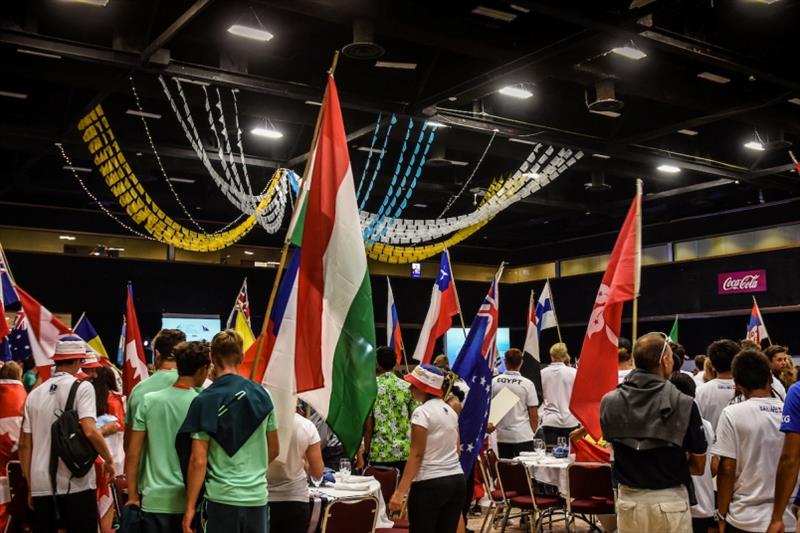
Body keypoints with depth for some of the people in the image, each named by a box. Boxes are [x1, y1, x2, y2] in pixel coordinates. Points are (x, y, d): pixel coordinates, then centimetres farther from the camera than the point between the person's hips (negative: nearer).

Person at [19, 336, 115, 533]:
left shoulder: (34, 394, 9)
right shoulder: (81, 387, -5)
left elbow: (24, 445, 10)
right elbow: (89, 431, -17)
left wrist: (30, 487, 17)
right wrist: (109, 460, -2)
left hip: (42, 485, 5)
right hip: (76, 484, -5)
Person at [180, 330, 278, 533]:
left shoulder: (205, 401, -9)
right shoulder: (262, 395, 3)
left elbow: (198, 460, -11)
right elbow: (274, 450, 12)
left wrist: (190, 507, -4)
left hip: (222, 497, -3)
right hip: (258, 496, 4)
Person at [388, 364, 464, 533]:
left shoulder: (422, 412, -12)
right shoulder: (450, 411, 11)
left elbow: (416, 455, -16)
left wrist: (400, 492, -17)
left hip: (430, 484, -7)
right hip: (456, 481, 7)